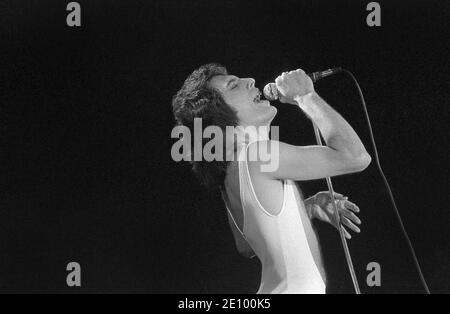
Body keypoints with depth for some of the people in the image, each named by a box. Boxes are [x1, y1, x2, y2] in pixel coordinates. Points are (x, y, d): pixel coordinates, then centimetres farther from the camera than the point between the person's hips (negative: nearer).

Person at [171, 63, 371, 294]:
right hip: (300, 288, -9)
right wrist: (306, 97, -14)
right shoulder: (257, 155, -20)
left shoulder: (231, 169, 6)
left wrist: (308, 208, 8)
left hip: (276, 287, 9)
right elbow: (355, 156, -23)